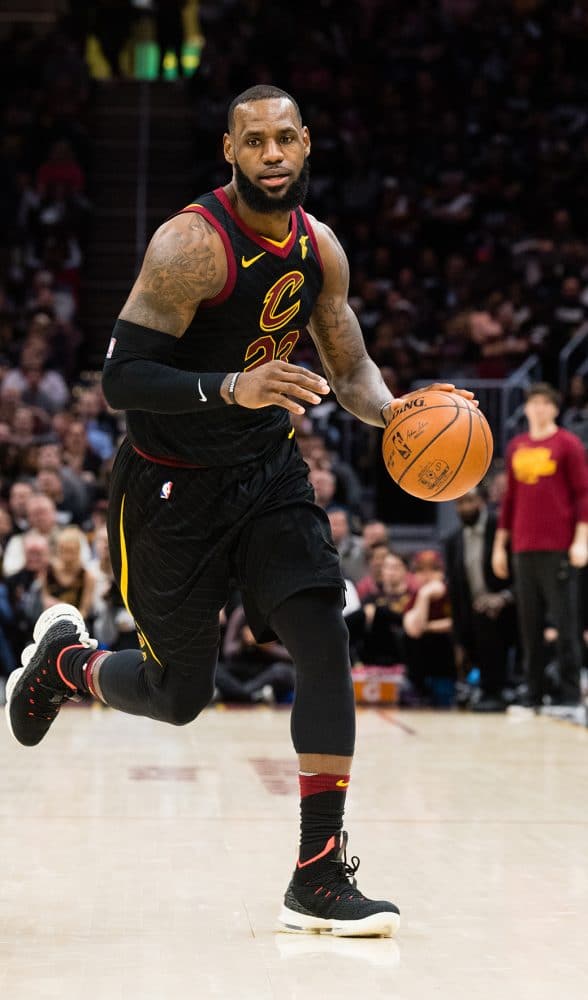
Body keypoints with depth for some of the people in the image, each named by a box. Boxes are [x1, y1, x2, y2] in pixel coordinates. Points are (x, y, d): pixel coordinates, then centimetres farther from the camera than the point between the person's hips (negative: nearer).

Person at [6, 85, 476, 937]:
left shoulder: (320, 249, -1)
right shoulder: (191, 245, -22)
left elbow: (351, 369, 11)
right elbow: (121, 379, -25)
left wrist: (394, 412, -11)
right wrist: (231, 388, -39)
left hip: (268, 471, 5)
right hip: (171, 485, -5)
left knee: (326, 644, -12)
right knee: (181, 695, 5)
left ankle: (319, 880, -6)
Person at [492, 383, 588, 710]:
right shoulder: (516, 447, 15)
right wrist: (500, 544, 17)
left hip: (559, 549, -5)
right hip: (524, 548, 5)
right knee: (529, 624, 5)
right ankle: (535, 694, 10)